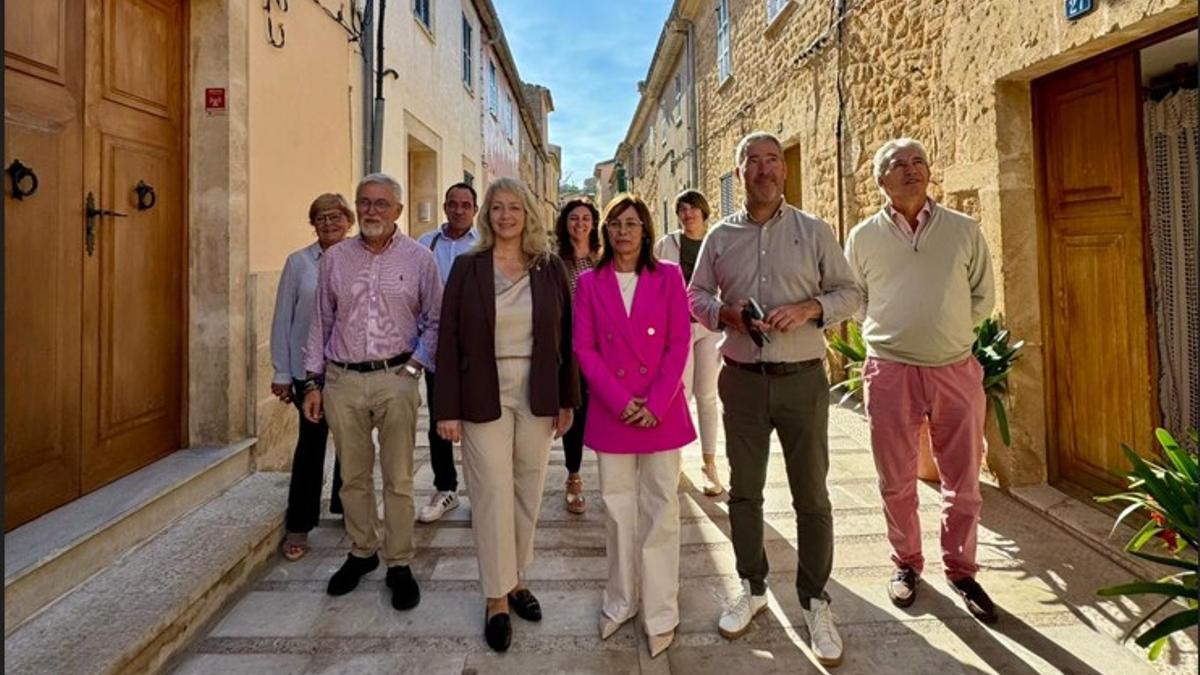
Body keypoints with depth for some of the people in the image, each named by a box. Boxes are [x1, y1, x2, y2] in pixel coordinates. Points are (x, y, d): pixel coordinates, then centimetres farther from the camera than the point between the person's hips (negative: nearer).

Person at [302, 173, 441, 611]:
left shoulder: (418, 258, -1)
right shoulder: (334, 258, 6)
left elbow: (434, 320, 4)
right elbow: (321, 323, 10)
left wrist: (414, 365, -7)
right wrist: (313, 382, 8)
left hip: (395, 380, -2)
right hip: (342, 381, 3)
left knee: (398, 479, 4)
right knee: (353, 477, 14)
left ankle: (399, 565, 19)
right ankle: (361, 552, 33)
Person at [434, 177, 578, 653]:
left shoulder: (550, 268, 2)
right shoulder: (466, 267, -2)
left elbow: (565, 338, 4)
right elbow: (449, 340, -3)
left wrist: (566, 400, 2)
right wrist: (448, 408, -7)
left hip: (536, 395, 2)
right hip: (484, 395, -2)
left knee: (527, 493, 12)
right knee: (493, 495, 2)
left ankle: (516, 579, 32)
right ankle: (496, 598, 18)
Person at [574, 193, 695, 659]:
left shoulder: (668, 277, 2)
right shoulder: (590, 282, 4)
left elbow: (679, 344, -3)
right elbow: (584, 348, -1)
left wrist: (656, 404, -12)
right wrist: (619, 401, -11)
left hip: (661, 411, -1)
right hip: (611, 411, 1)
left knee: (660, 509, 5)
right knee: (618, 507, 11)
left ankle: (660, 613, 20)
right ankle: (621, 601, 29)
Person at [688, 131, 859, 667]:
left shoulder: (814, 231, 3)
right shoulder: (720, 237, 7)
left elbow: (849, 293, 3)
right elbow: (695, 295, 10)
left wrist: (809, 308, -16)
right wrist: (725, 313, -10)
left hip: (802, 379, -1)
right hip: (742, 380, 2)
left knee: (812, 495, 5)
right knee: (743, 491, 12)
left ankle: (814, 600, 24)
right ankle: (752, 588, 32)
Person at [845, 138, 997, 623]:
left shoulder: (965, 231, 4)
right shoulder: (863, 237, 2)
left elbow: (982, 298, 11)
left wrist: (945, 330, 6)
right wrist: (890, 330, 6)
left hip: (956, 369, 1)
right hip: (890, 371, -1)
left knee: (963, 481, 9)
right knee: (896, 481, 9)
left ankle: (960, 569, 29)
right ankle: (906, 563, 30)